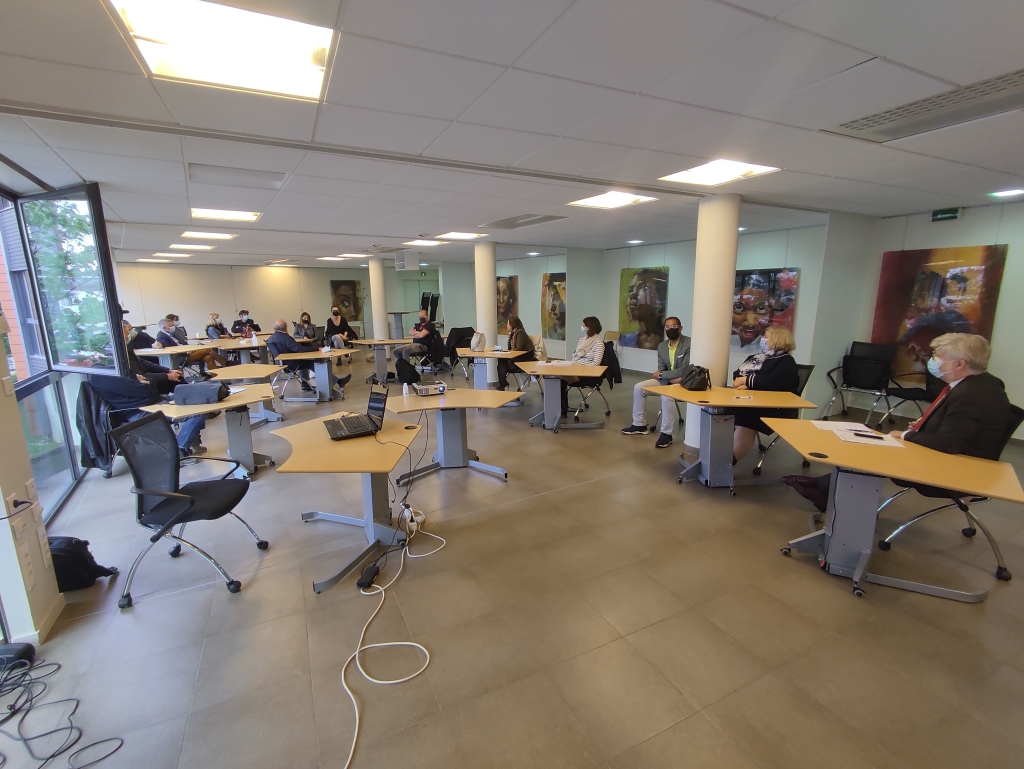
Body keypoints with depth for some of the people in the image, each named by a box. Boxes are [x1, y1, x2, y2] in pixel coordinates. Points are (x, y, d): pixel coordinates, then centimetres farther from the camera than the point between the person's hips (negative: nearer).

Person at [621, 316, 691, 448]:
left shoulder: (689, 344, -17)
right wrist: (672, 378, -18)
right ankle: (640, 424, 5)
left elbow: (684, 371, -22)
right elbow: (661, 369, 4)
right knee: (638, 387, -6)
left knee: (666, 395, -36)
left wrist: (660, 375, -16)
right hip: (667, 380, 7)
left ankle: (666, 434, -24)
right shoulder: (662, 346, 5)